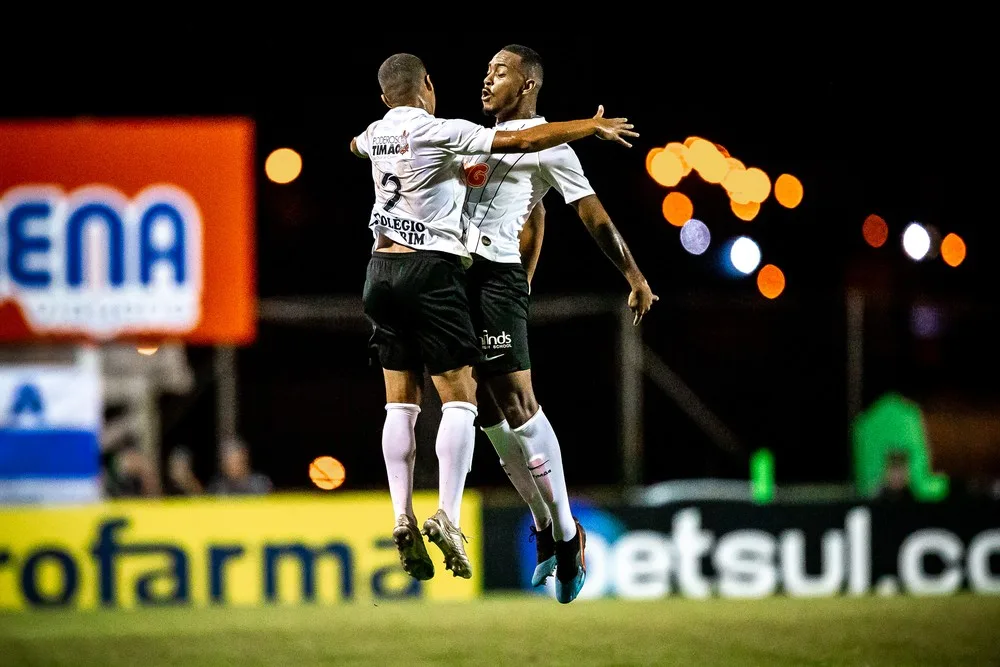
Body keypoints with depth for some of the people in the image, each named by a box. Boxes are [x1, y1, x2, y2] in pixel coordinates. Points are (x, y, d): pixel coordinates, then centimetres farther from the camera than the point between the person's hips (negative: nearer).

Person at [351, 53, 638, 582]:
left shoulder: (377, 133, 10)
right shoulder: (439, 132, -10)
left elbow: (356, 145, 36)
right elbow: (523, 141, -12)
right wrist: (593, 126, -1)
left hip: (382, 268, 7)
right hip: (431, 270, -7)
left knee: (401, 402, 8)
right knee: (459, 399, -5)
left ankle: (402, 519, 1)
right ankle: (448, 517, -17)